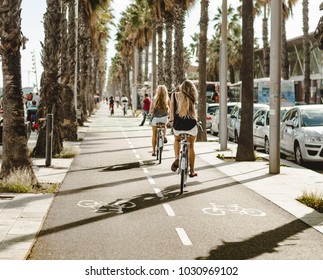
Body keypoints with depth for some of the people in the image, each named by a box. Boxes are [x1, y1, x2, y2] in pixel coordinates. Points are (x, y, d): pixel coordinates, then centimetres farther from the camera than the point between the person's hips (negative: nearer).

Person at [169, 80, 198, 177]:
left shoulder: (175, 95, 1)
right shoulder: (191, 97, 3)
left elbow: (171, 110, 0)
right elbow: (193, 110, 12)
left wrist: (171, 118, 17)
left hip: (178, 125, 0)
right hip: (191, 125, 0)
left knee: (177, 140, 31)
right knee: (191, 147, 18)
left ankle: (177, 159, 6)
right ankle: (192, 171, 21)